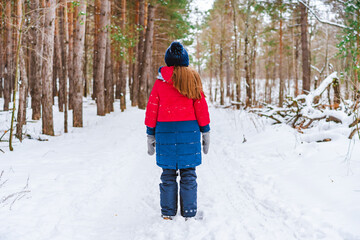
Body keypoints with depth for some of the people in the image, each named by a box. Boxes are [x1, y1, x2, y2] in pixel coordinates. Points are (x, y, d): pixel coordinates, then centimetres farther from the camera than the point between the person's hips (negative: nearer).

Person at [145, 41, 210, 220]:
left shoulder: (160, 81, 2)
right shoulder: (192, 78, 1)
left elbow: (152, 108, 4)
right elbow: (201, 106, 2)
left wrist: (151, 134, 11)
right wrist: (205, 131, 8)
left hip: (165, 131, 1)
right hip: (189, 130, 0)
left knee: (168, 174, 9)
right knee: (188, 174, 6)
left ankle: (168, 213, 12)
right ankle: (189, 214, 8)